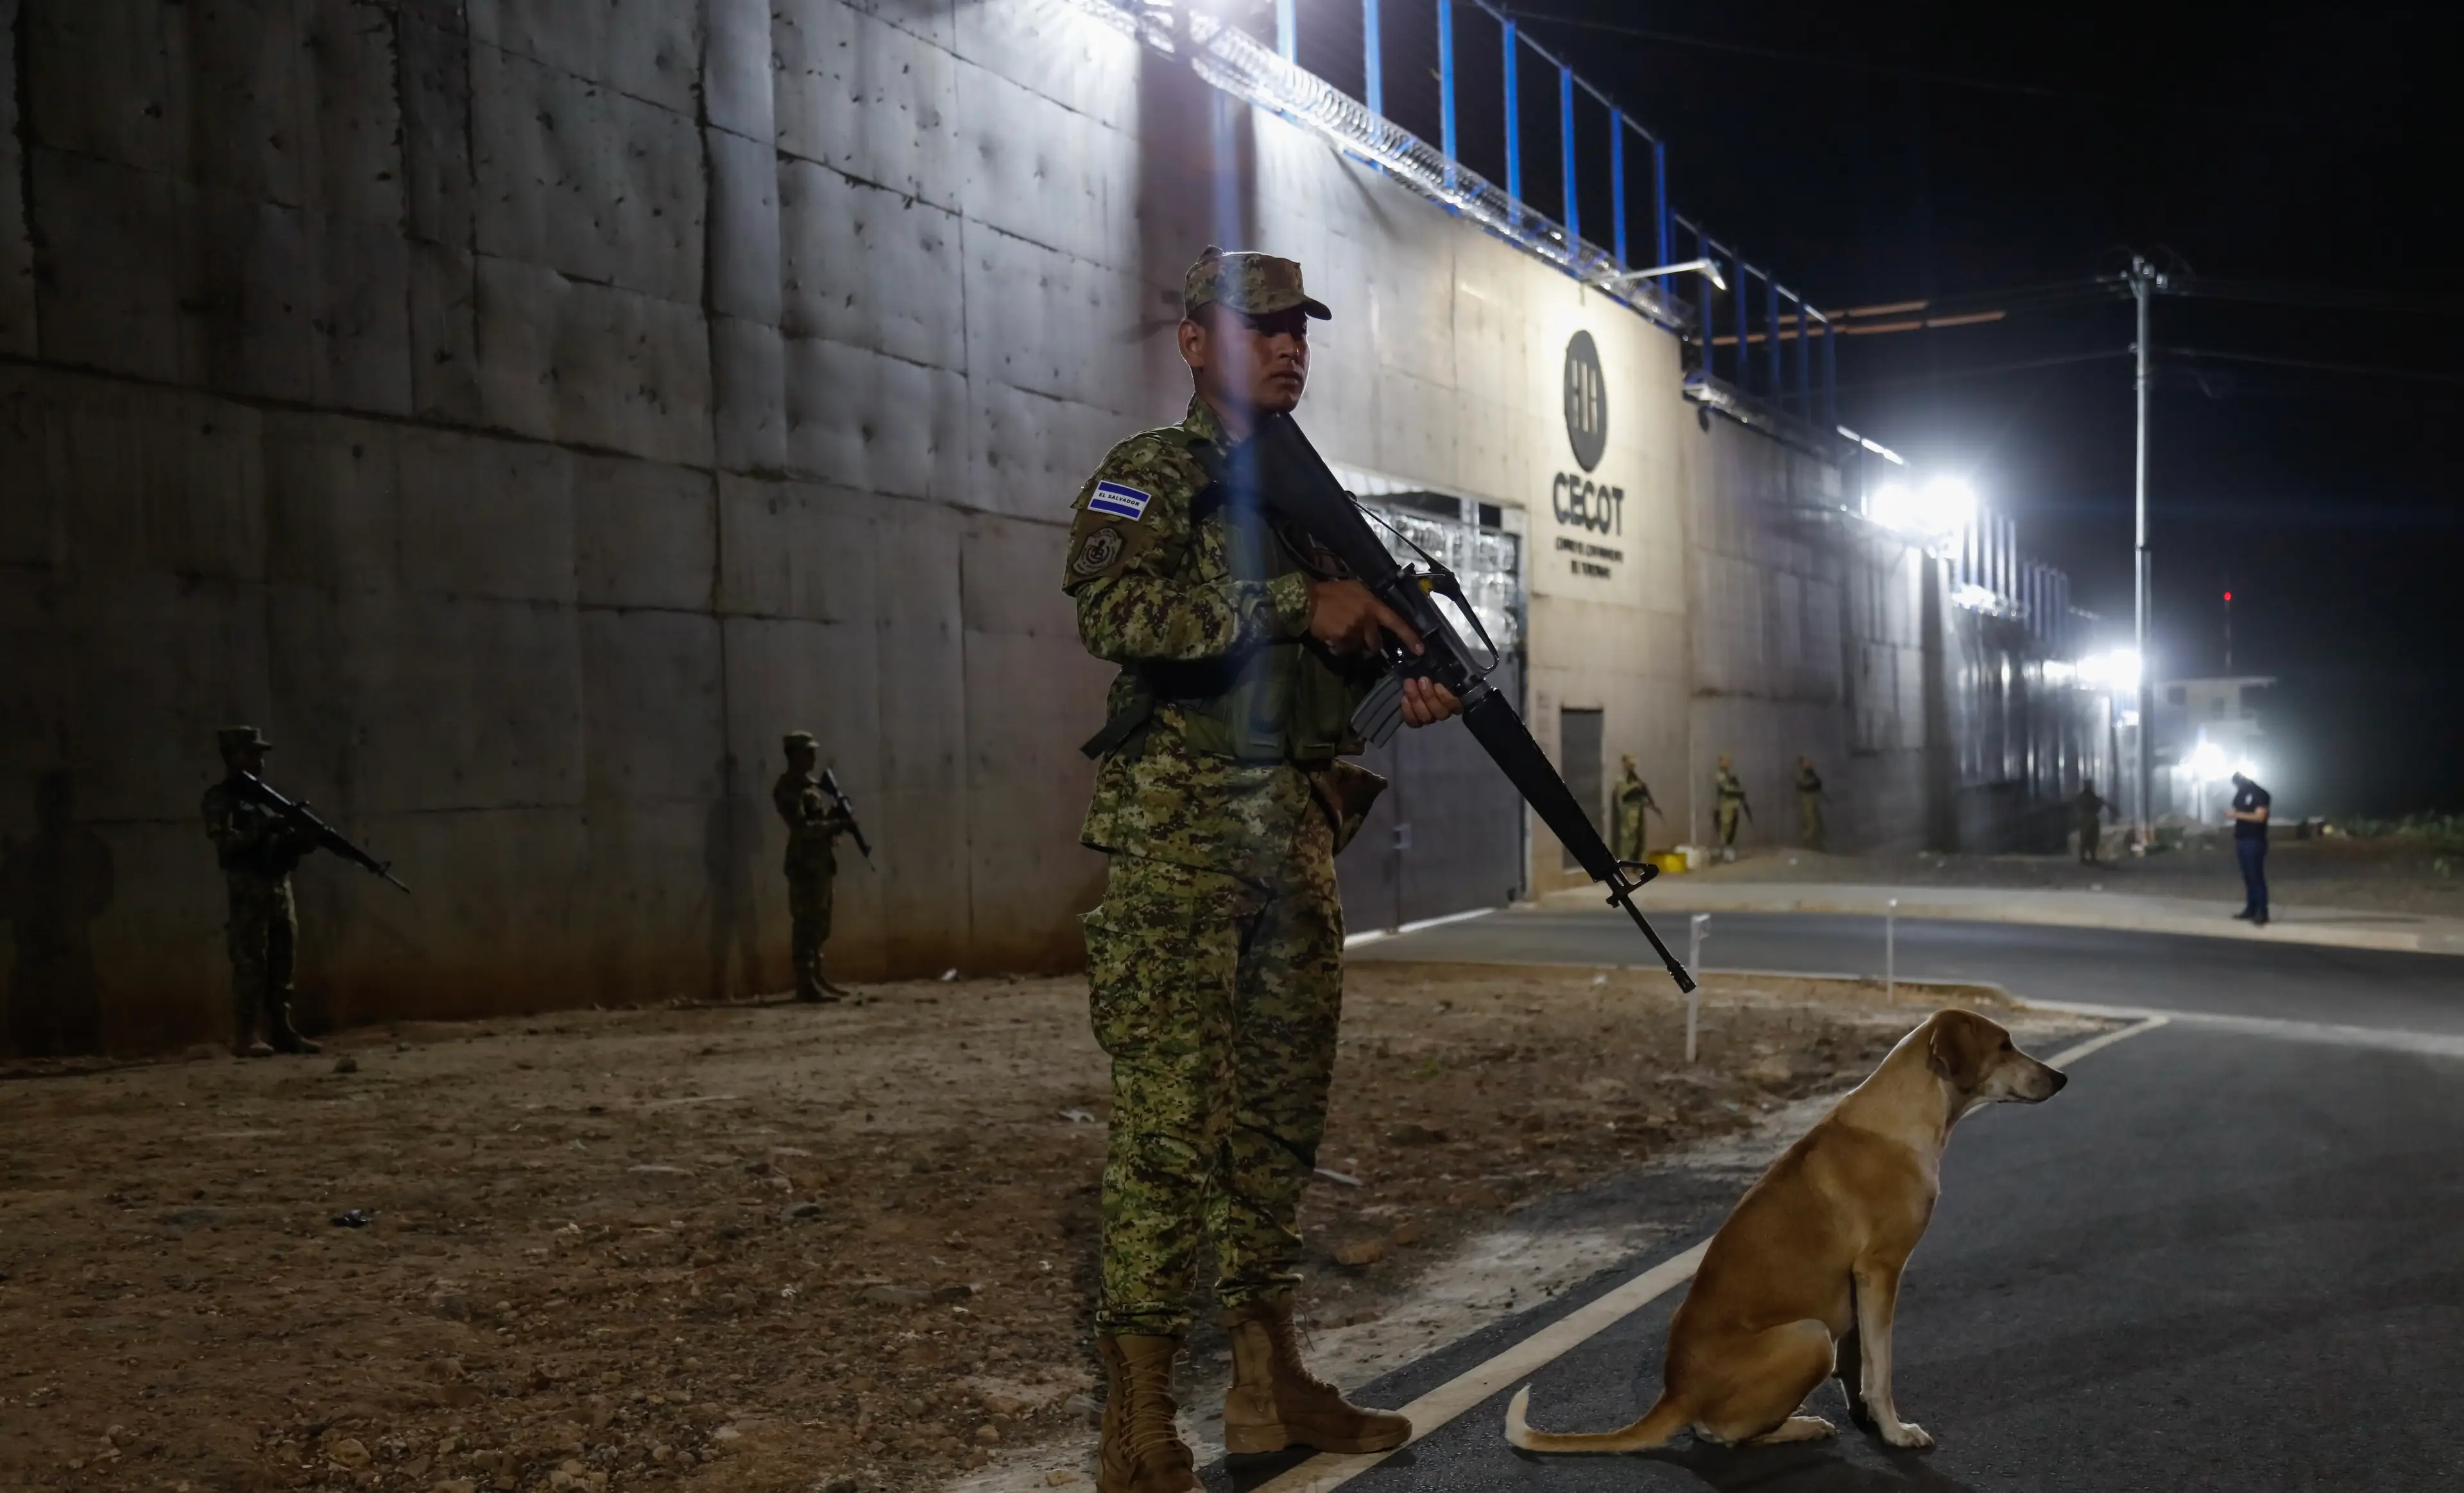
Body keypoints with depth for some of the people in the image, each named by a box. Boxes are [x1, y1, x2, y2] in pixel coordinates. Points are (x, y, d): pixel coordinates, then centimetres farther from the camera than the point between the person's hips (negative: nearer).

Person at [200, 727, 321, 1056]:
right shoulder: (220, 798, 0)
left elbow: (290, 842, 17)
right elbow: (225, 841, -15)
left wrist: (305, 836, -5)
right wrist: (264, 829, -24)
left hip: (281, 890, 7)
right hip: (248, 893, -7)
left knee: (283, 967, 6)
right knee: (251, 966, -9)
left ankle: (283, 1032, 9)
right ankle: (246, 1037, -7)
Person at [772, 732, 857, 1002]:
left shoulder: (812, 785, 18)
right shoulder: (788, 788, -11)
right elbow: (802, 827, -21)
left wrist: (839, 817, 0)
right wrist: (836, 825, -22)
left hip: (821, 862, 10)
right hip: (805, 864, -10)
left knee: (820, 924, 12)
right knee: (807, 924, -9)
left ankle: (816, 978, 19)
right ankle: (806, 984, -9)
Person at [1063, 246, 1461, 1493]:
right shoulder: (1149, 475, -2)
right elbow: (1114, 611, -21)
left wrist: (1407, 680, 3)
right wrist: (1299, 603, -21)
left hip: (1296, 831, 8)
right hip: (1177, 829, -7)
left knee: (1281, 1109, 11)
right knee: (1168, 1114, -7)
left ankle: (1268, 1384, 23)